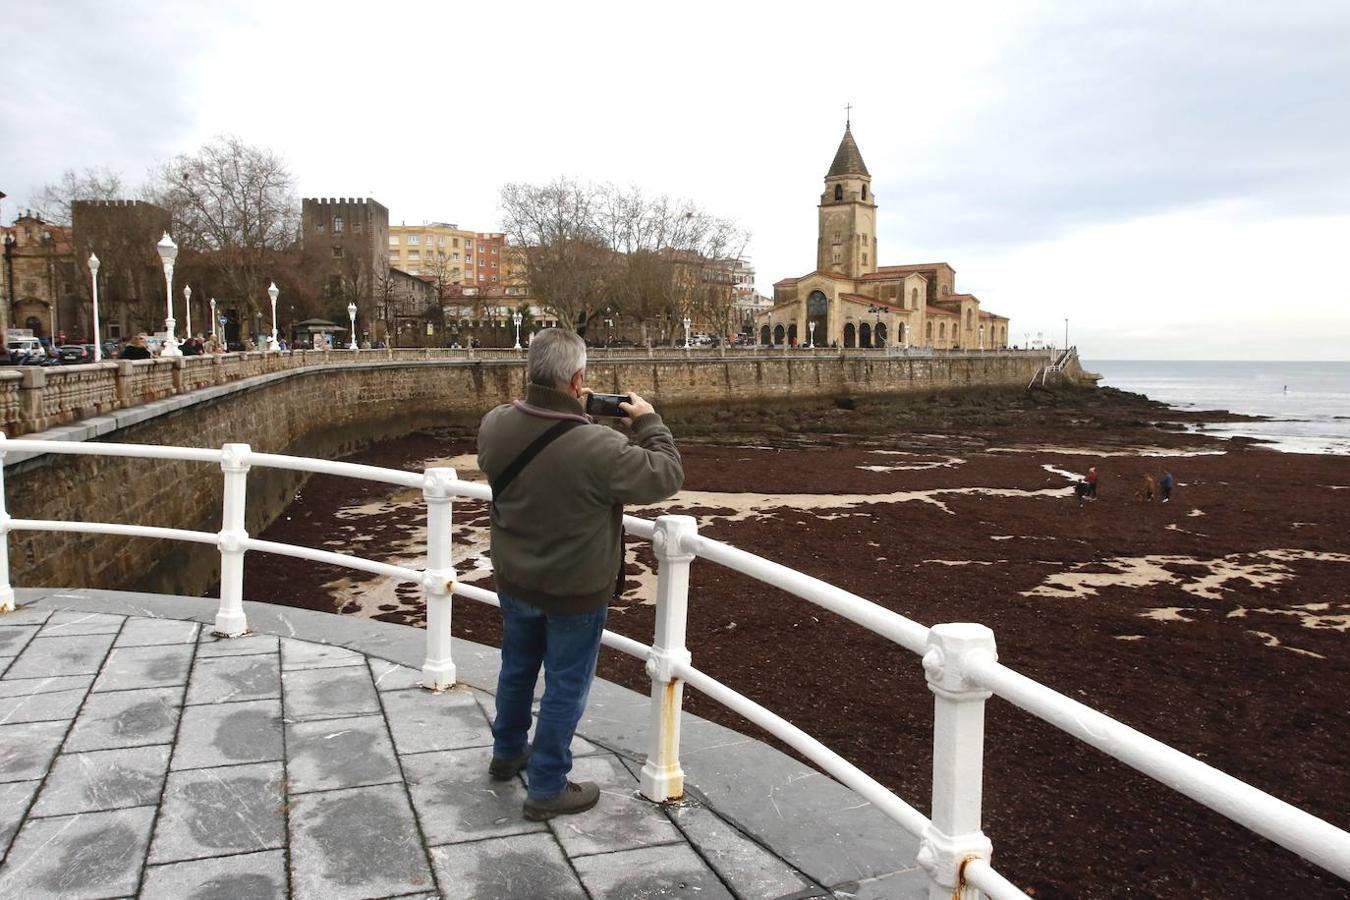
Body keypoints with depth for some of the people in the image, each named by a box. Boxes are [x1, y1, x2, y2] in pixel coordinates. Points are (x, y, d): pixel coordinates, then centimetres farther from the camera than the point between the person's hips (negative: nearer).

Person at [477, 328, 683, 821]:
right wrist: (649, 423, -5)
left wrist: (566, 411, 2)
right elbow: (666, 476, -19)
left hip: (514, 580, 6)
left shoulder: (494, 425, -16)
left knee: (518, 667, 27)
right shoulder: (599, 447, -34)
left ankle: (507, 752, 49)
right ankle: (546, 788, 27)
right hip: (575, 593, -6)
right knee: (566, 686, 13)